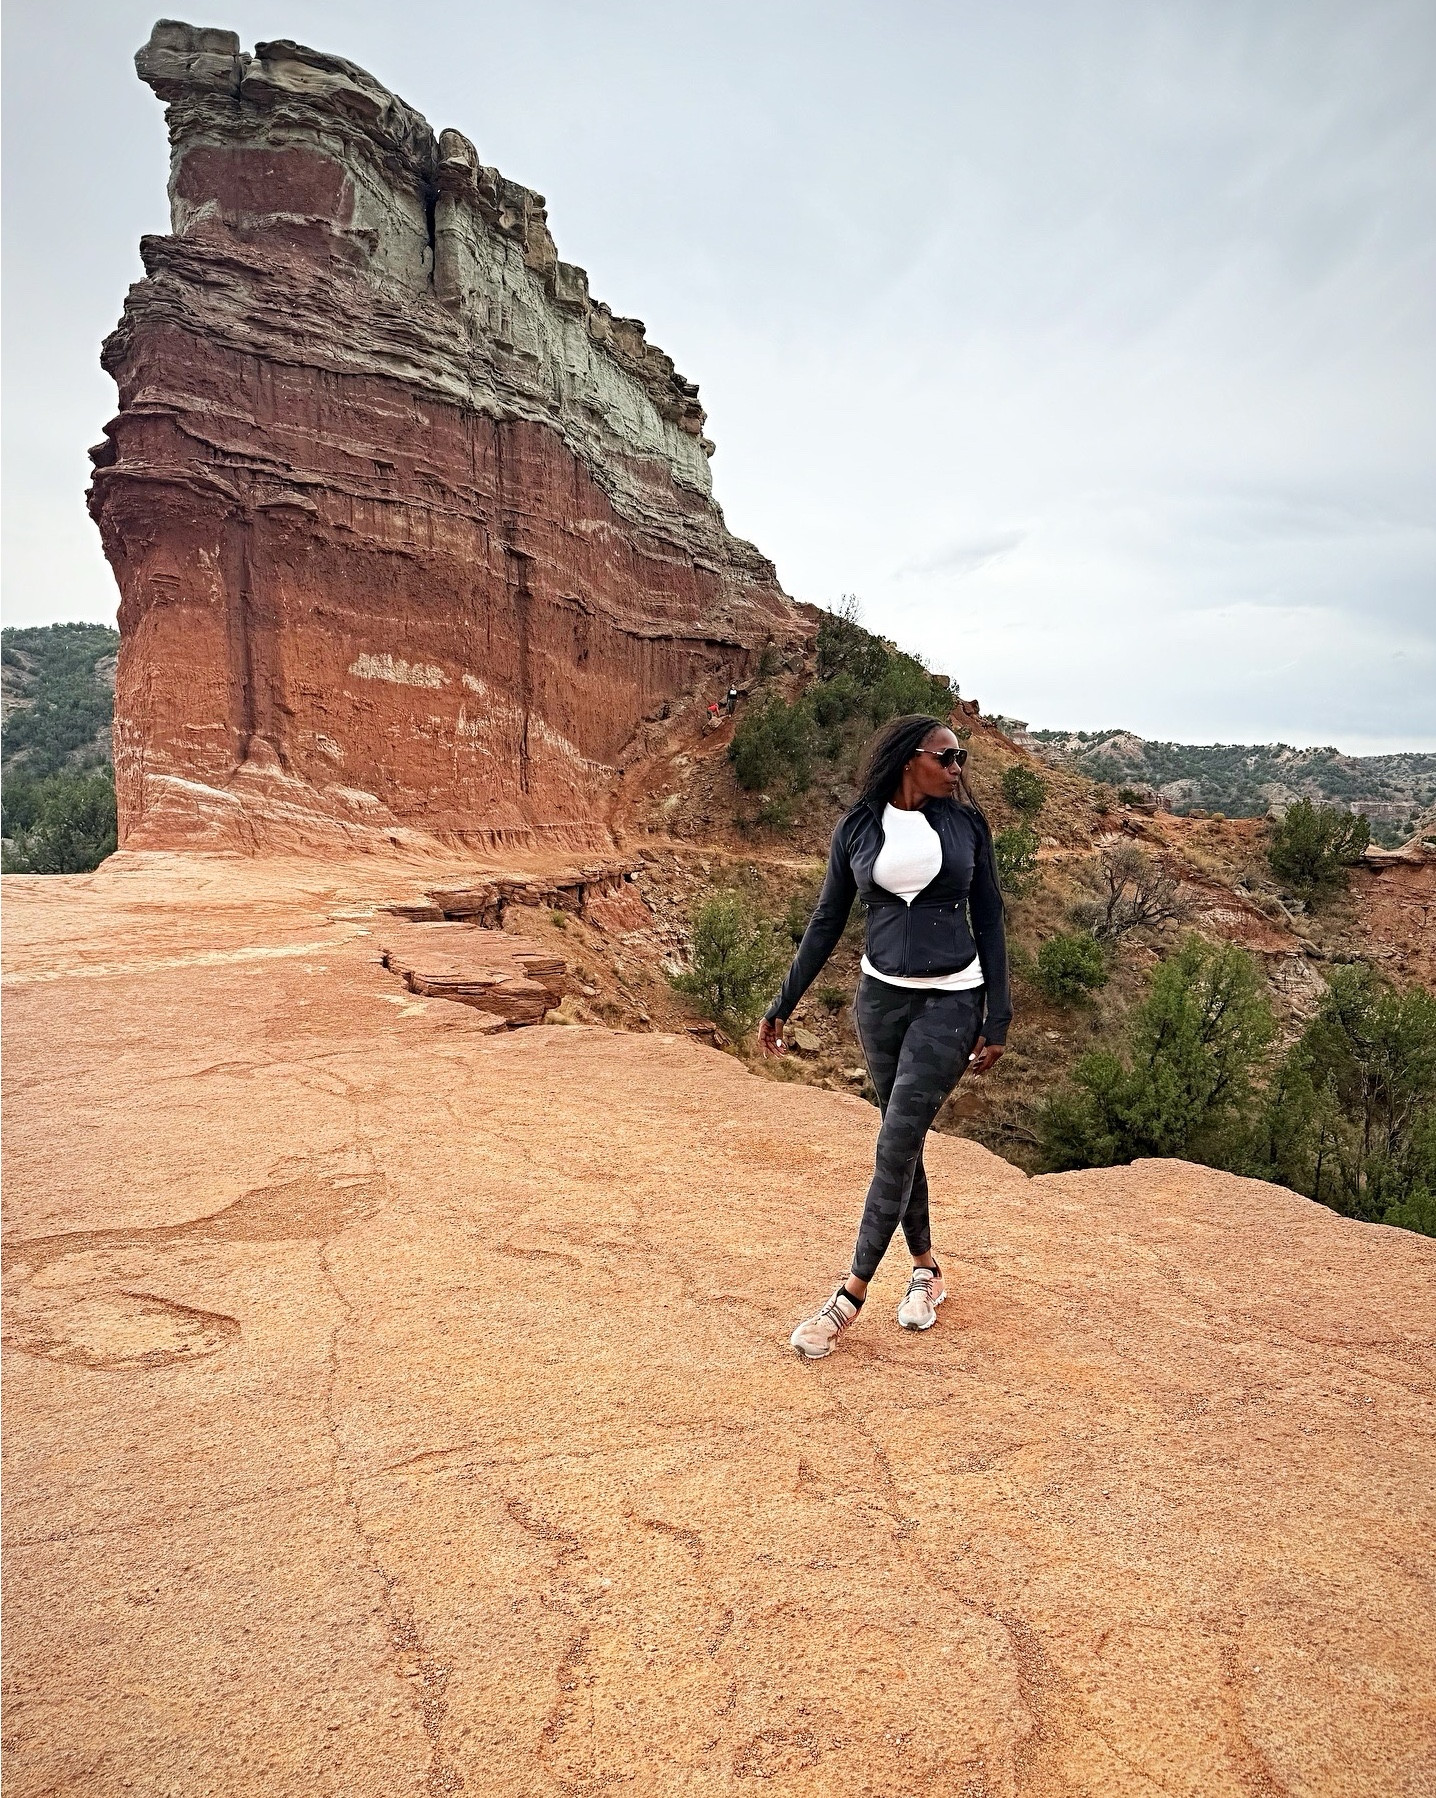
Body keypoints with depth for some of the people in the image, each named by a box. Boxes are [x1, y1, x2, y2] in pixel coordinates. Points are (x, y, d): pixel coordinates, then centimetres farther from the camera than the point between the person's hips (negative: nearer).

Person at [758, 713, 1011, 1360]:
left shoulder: (967, 823, -1)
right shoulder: (857, 828, 1)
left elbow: (989, 920, 3)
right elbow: (826, 923, 7)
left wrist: (997, 1018, 0)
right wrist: (783, 1005, 6)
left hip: (952, 1001, -2)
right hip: (881, 996, 2)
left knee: (896, 1143, -6)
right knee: (903, 1139, 10)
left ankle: (851, 1294, 3)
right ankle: (925, 1270, 29)